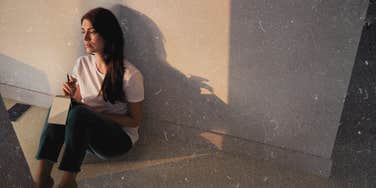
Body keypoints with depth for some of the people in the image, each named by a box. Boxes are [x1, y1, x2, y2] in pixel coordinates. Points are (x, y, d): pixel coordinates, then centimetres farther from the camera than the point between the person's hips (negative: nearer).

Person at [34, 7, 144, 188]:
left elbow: (135, 120, -9)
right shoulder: (82, 63, 0)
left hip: (120, 139, -5)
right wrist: (72, 95, -13)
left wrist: (96, 114, -18)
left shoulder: (130, 75, -18)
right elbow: (79, 101, 12)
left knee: (80, 113, -32)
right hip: (88, 136, 5)